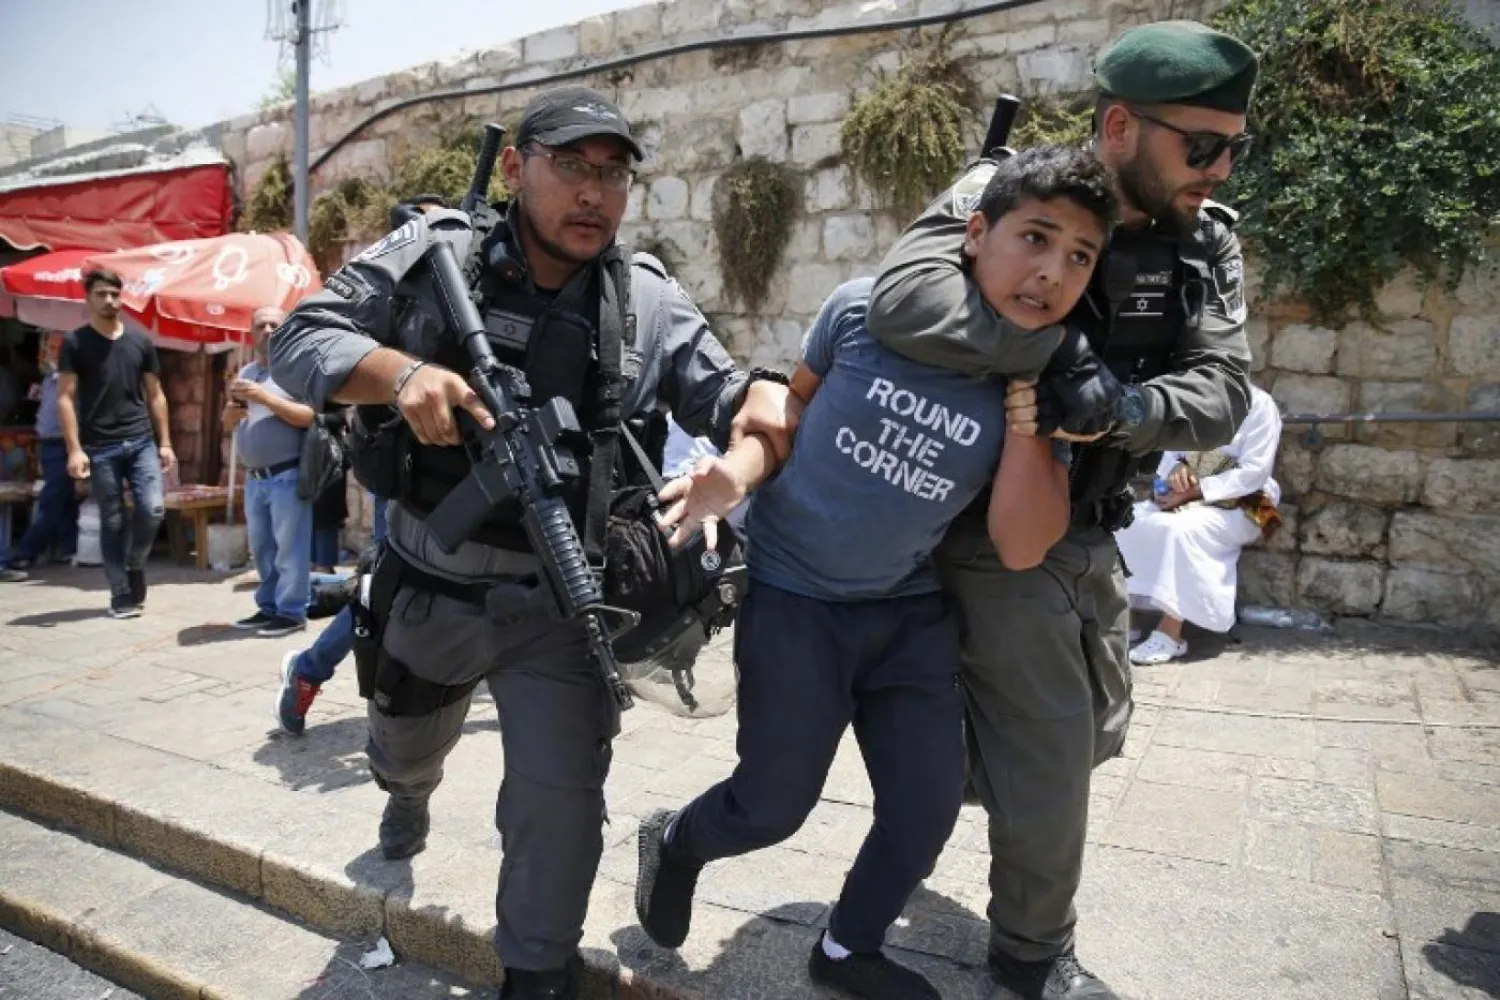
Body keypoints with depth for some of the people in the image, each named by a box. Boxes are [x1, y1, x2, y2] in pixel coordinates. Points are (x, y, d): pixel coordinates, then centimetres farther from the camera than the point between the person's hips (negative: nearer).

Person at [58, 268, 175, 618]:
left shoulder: (141, 341, 9)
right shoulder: (75, 343, 1)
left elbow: (155, 395, 13)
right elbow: (65, 398, -3)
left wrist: (165, 442, 7)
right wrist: (74, 449, -12)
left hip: (142, 442, 2)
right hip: (100, 448, -2)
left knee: (154, 509, -10)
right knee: (112, 522, 2)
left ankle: (134, 563, 19)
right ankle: (122, 595, 11)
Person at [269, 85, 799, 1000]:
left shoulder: (648, 300, -5)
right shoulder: (430, 256, -9)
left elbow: (718, 389, -1)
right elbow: (302, 341, -10)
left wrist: (761, 395, -25)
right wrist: (399, 371, -30)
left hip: (559, 608, -1)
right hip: (426, 589, 2)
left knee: (560, 801, -4)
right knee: (404, 750, 29)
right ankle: (411, 795, 68)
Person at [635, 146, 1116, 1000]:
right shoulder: (864, 310, -16)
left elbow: (1019, 549, -15)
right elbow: (793, 406, 4)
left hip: (909, 609, 4)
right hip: (791, 592, -3)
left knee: (929, 808, 11)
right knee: (775, 806, 5)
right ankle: (674, 842, 42)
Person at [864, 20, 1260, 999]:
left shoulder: (1207, 242, 0)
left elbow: (1223, 393, -10)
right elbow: (903, 299, -35)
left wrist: (1114, 407, -29)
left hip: (1093, 532, 7)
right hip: (1000, 534, -7)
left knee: (1098, 730, 23)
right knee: (1051, 756, 2)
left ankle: (964, 759, 50)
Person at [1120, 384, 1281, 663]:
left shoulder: (1258, 404, -8)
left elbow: (1254, 473, -15)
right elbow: (1170, 450, 12)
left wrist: (1195, 490, -22)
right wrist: (1175, 468, -12)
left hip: (1240, 506, -6)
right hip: (1187, 499, 6)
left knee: (1182, 528, -35)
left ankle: (1170, 633, -30)